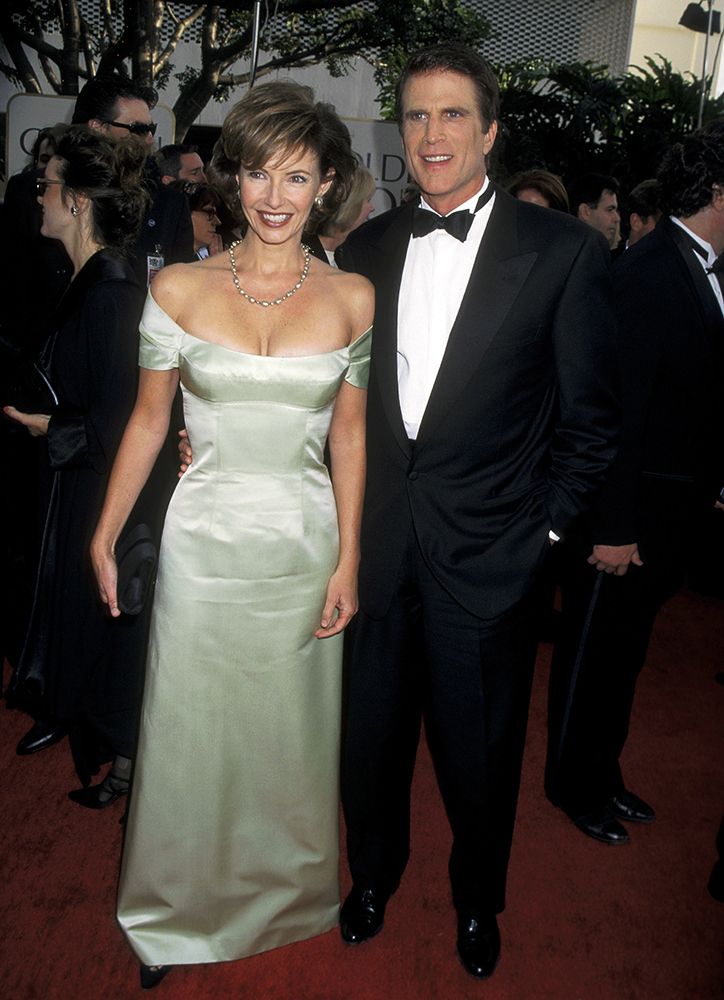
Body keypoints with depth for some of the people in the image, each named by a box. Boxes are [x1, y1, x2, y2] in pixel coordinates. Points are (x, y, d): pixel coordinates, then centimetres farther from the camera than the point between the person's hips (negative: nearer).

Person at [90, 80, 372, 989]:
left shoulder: (352, 299, -2)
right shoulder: (179, 290, -3)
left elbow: (348, 437, 1)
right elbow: (147, 419, 3)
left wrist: (347, 562, -1)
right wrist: (105, 535, 3)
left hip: (303, 550, 1)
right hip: (203, 546, 0)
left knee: (291, 738, 16)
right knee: (190, 736, 12)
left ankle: (292, 899, 43)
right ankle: (177, 915, 37)